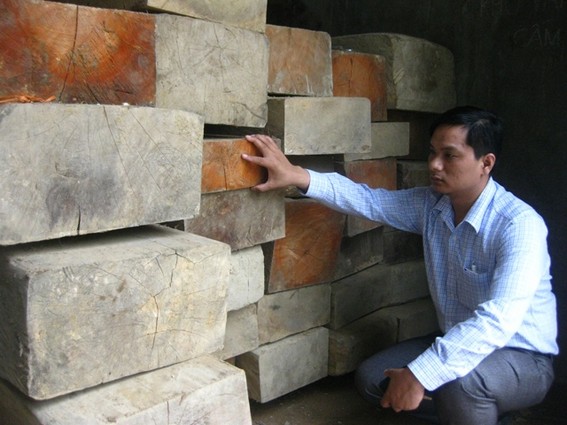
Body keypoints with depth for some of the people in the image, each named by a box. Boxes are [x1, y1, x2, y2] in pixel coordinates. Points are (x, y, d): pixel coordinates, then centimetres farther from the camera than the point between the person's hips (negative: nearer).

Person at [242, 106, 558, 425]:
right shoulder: (432, 204, -5)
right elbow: (367, 200, -5)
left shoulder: (519, 224, -27)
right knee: (372, 379, 2)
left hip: (523, 358, -7)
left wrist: (420, 374, -39)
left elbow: (498, 318, -37)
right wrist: (298, 176, -19)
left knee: (457, 381, -37)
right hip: (458, 344, 7)